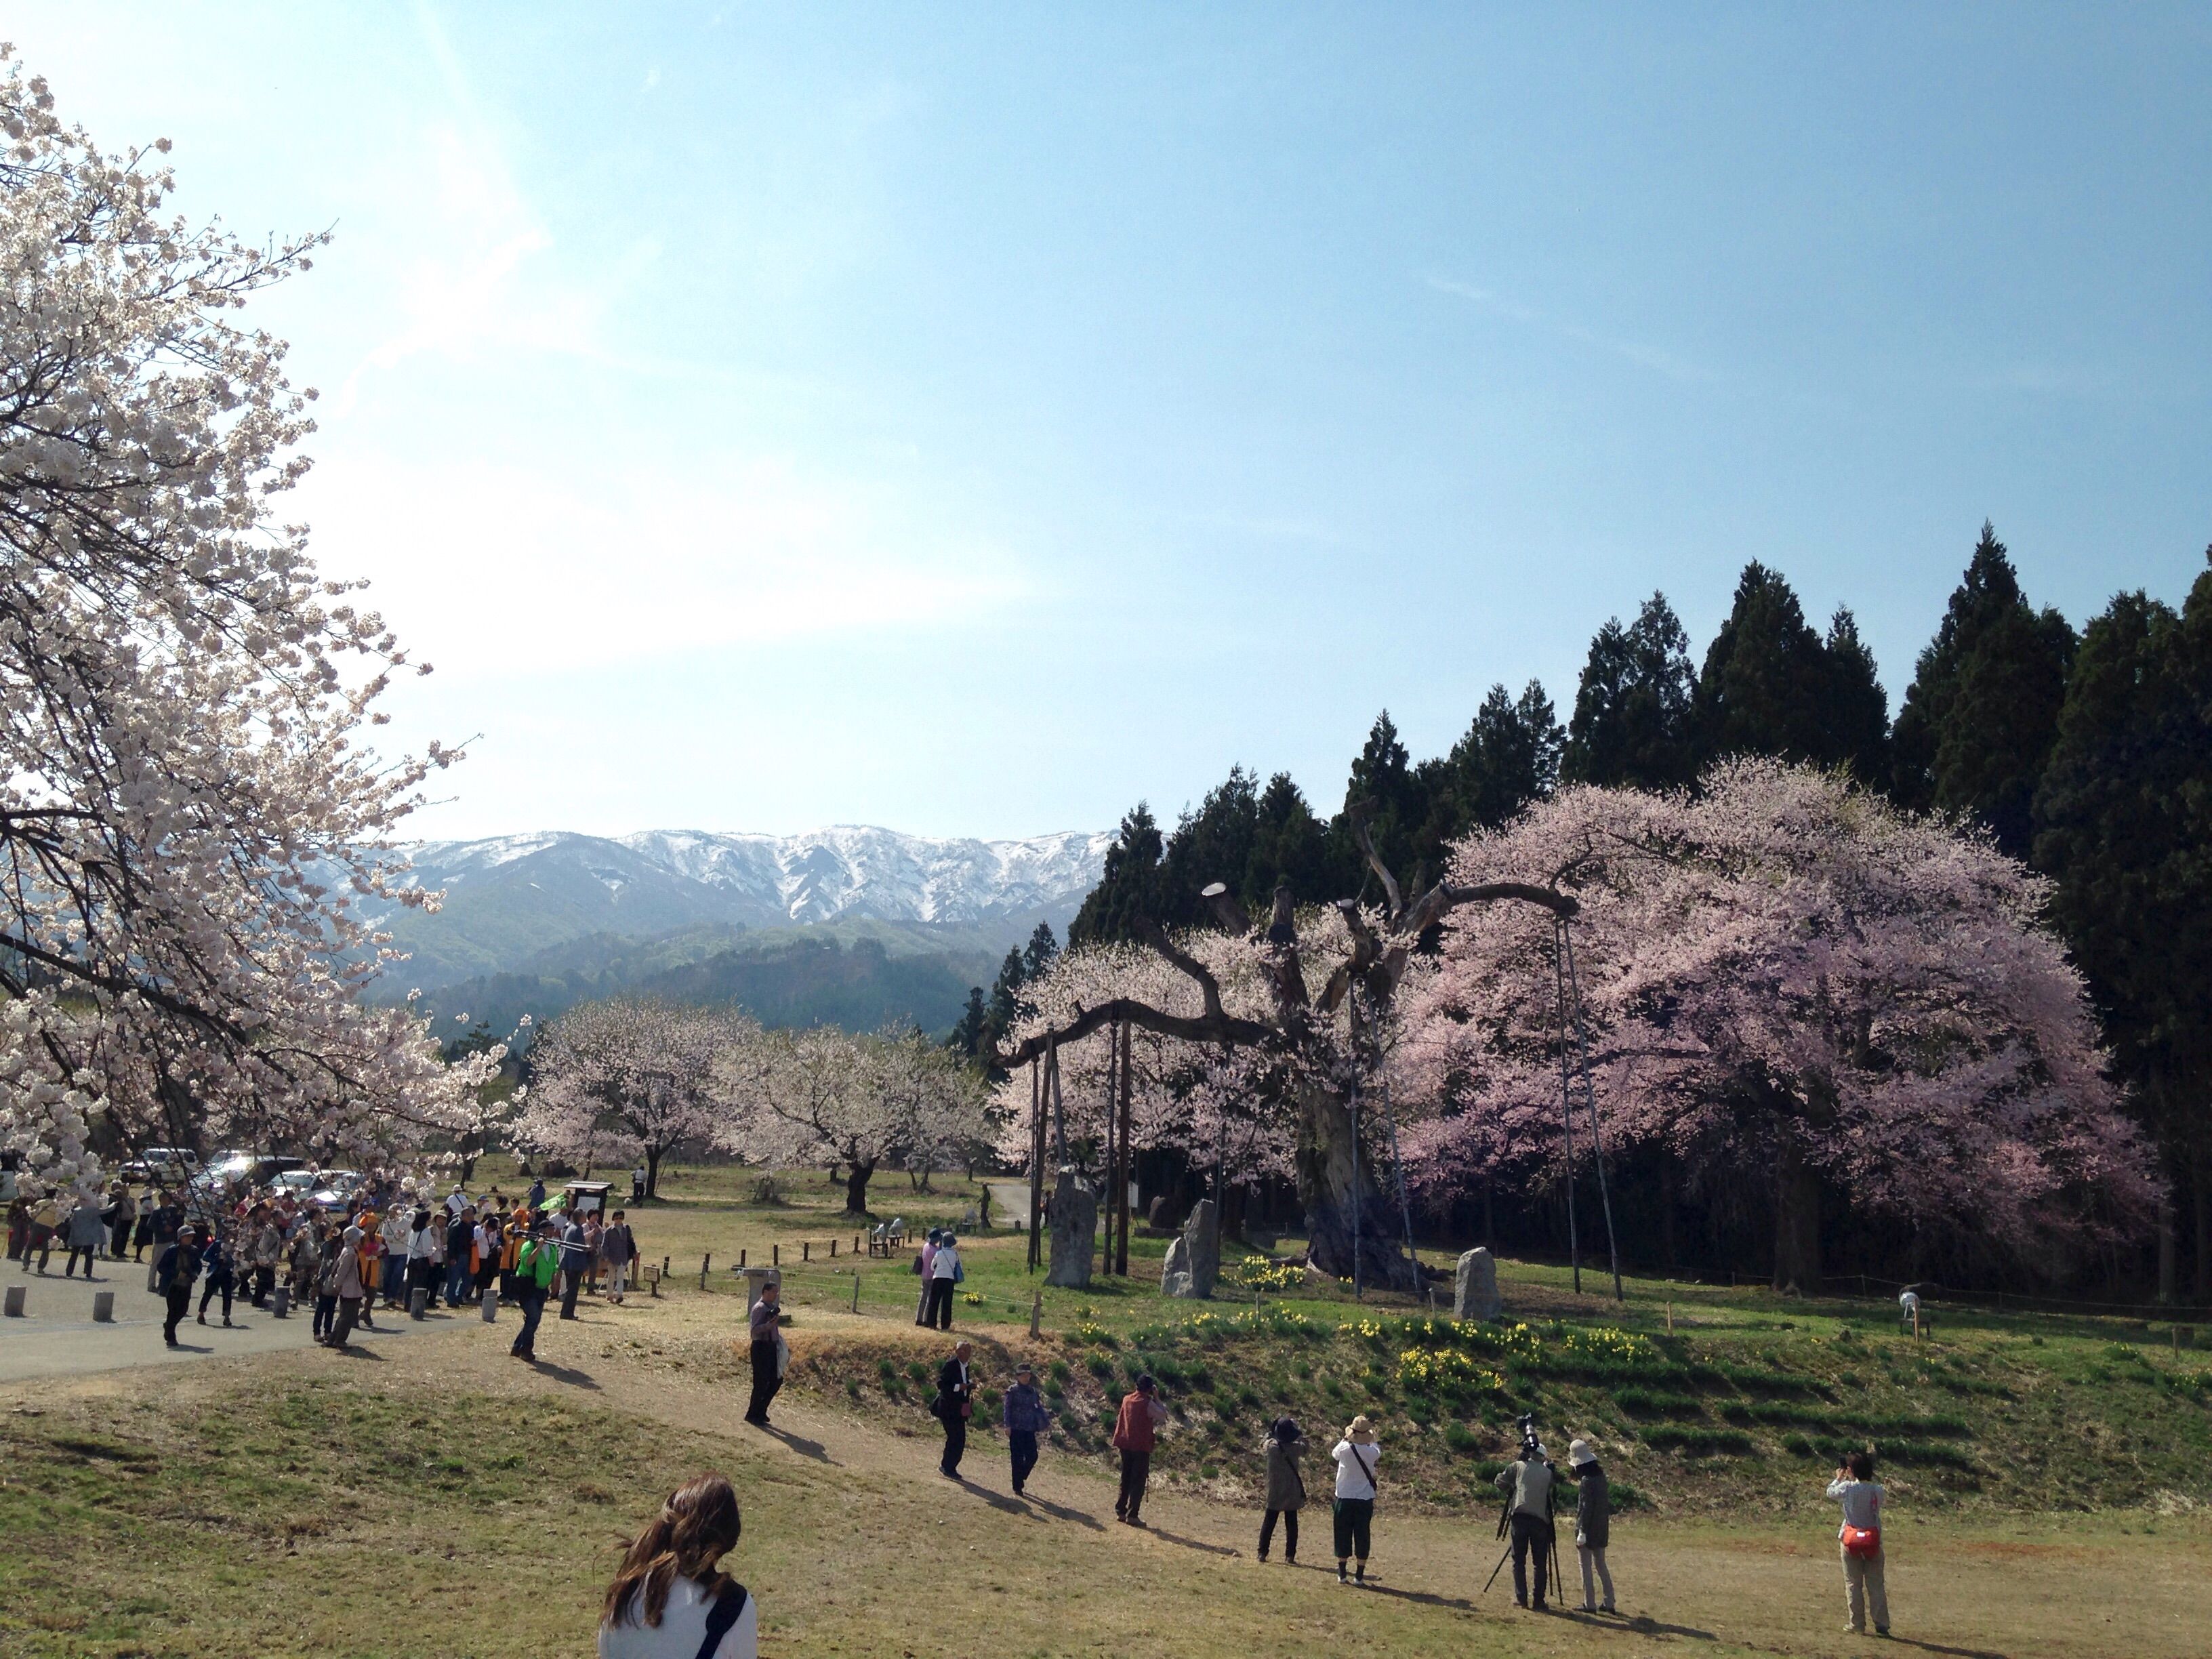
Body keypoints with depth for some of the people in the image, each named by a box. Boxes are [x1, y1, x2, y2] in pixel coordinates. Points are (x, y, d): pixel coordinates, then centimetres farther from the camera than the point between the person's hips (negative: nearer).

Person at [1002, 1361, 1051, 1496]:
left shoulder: (1033, 1391, 9)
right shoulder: (1013, 1391, -4)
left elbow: (1039, 1408, 16)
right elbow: (1007, 1408, -7)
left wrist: (1046, 1422, 12)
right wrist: (1008, 1426, -14)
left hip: (1030, 1429, 4)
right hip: (1016, 1429, -4)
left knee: (1032, 1456, 0)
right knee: (1018, 1458, -1)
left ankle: (1022, 1477, 27)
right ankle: (1017, 1488, 8)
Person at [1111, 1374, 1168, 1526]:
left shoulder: (1127, 1399, 4)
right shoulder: (1148, 1404, -15)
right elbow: (1163, 1417, -8)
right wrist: (1157, 1398, -6)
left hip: (1125, 1444, 6)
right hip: (1141, 1446, -6)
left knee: (1126, 1479, 16)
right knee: (1138, 1482, 0)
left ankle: (1120, 1511, 16)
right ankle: (1132, 1515, -3)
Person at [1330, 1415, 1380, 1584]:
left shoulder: (1344, 1449, -12)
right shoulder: (1372, 1452, -10)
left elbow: (1334, 1453, 12)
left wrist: (1346, 1437, 20)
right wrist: (1371, 1437, 24)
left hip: (1344, 1499, 0)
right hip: (1365, 1500, 0)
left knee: (1343, 1536, 9)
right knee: (1363, 1537, 8)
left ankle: (1342, 1574, 11)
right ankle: (1359, 1575, 9)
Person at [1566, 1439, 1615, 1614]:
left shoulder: (1586, 1481, -17)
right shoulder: (1601, 1476, 6)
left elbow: (1585, 1507, -20)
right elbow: (1607, 1503, 12)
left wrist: (1582, 1532, -19)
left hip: (1588, 1528, -8)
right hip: (1601, 1529, 8)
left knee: (1586, 1567, 1)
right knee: (1601, 1566, 15)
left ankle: (1590, 1604, 3)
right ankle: (1609, 1603, 16)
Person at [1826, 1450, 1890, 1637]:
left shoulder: (1847, 1488, -11)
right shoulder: (1878, 1491, -5)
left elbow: (1831, 1492, 8)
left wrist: (1838, 1478, 28)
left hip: (1851, 1540, -2)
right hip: (1873, 1540, 2)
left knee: (1853, 1584, 6)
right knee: (1876, 1585, 10)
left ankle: (1857, 1625, 6)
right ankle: (1882, 1624, 9)